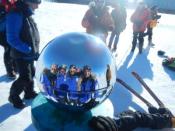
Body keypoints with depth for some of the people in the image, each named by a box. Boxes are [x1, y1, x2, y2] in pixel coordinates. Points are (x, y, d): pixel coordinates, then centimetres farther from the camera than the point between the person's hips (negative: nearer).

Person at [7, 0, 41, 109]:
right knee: (26, 78, -2)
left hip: (30, 54, 9)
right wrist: (29, 50, -25)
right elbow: (12, 39, -27)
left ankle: (29, 93, 40)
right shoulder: (15, 15, -25)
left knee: (31, 73, 20)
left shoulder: (27, 14, 3)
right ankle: (14, 97, 21)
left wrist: (34, 50, 7)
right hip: (21, 55, -8)